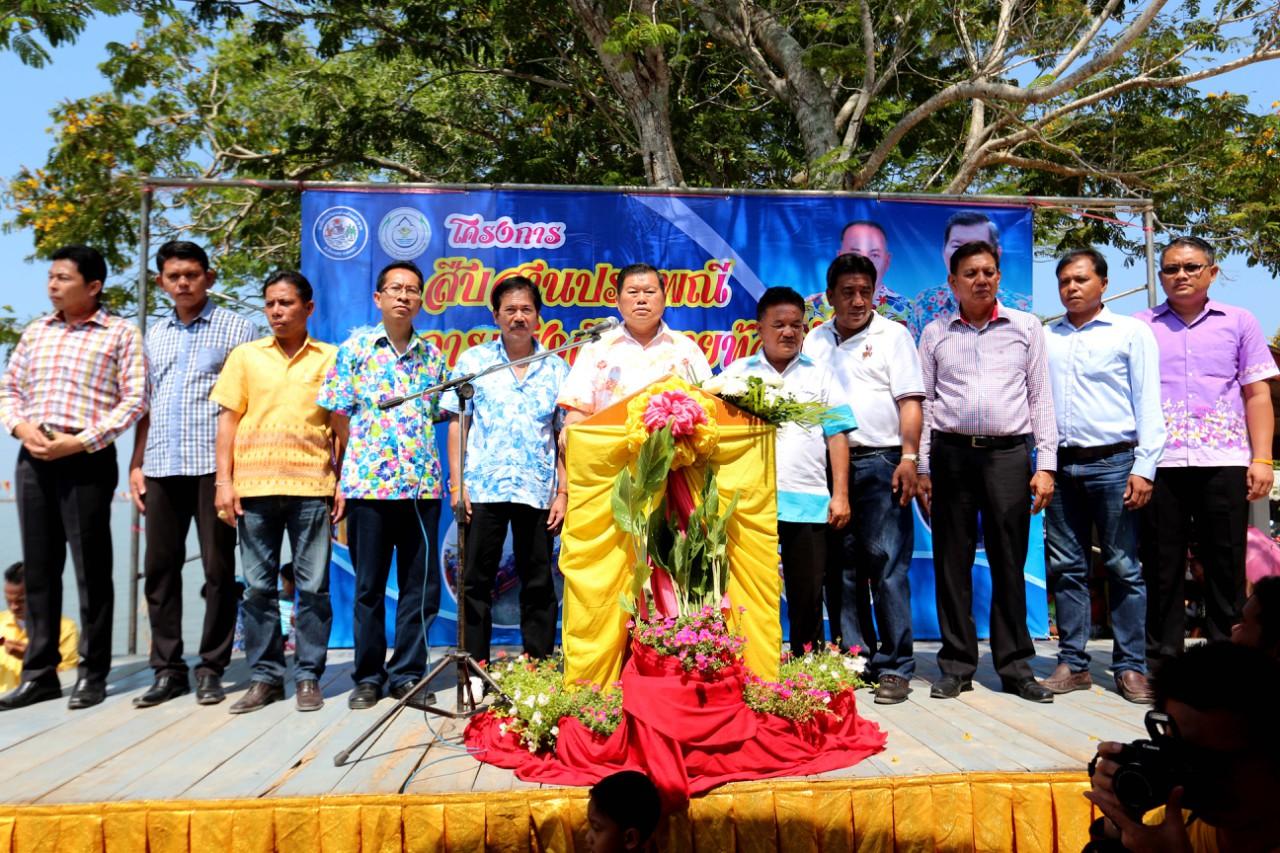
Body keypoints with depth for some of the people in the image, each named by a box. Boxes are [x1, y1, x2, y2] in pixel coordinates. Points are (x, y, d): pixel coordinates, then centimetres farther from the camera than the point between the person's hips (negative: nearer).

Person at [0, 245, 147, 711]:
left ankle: (93, 674, 10)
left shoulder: (120, 332, 0)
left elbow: (135, 398, -7)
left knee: (91, 569, 0)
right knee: (39, 567, 9)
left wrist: (81, 441, -14)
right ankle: (39, 673, 18)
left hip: (87, 460, -5)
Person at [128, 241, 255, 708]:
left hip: (214, 465, -5)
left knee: (218, 569, 0)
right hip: (161, 468, 5)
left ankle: (211, 669, 11)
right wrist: (136, 464, 10)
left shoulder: (234, 328, 2)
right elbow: (146, 405, 18)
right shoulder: (154, 334, 17)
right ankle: (168, 669, 17)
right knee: (159, 568, 6)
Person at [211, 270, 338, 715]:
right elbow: (228, 420, 8)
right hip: (255, 485, 2)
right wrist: (224, 481, 0)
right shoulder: (245, 356, 10)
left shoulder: (331, 358, 7)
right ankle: (264, 676, 17)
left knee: (313, 586, 1)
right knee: (258, 586, 6)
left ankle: (308, 676, 12)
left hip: (311, 486, -1)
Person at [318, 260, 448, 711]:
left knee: (420, 585, 6)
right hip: (367, 483, -2)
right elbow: (339, 416, 4)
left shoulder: (432, 355, 11)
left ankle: (407, 673, 19)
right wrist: (363, 457, 4)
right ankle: (368, 676, 20)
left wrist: (412, 449, 6)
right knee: (369, 585, 7)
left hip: (423, 484, 3)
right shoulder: (354, 348, 3)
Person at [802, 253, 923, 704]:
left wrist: (908, 458, -12)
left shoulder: (892, 336, 5)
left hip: (880, 463, -4)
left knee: (887, 566, -4)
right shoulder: (816, 341, 16)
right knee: (841, 569, 7)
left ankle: (895, 668, 4)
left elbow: (909, 402, -1)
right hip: (830, 464, 4)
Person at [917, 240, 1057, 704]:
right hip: (951, 455, 1)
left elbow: (1041, 399, 8)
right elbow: (924, 402, 9)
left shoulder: (1026, 327, 10)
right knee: (952, 564, 3)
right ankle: (957, 666, 13)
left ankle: (1015, 666, 13)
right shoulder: (935, 332, 10)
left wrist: (1045, 465, 0)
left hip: (1009, 453, 0)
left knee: (1009, 562, 3)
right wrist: (921, 468, 2)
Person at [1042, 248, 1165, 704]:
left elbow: (1148, 404, 0)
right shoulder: (1045, 338, 14)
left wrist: (1144, 467, -9)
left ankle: (1131, 667, 10)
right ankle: (1073, 664, 14)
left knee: (1124, 568, 1)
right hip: (1060, 466, 4)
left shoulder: (1131, 332, 5)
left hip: (1113, 464, -3)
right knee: (1067, 569, 6)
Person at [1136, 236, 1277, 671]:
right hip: (1160, 462, 0)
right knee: (1161, 565, 3)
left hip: (1224, 460, 0)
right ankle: (1162, 658, 12)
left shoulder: (1239, 322, 12)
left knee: (1226, 565, 4)